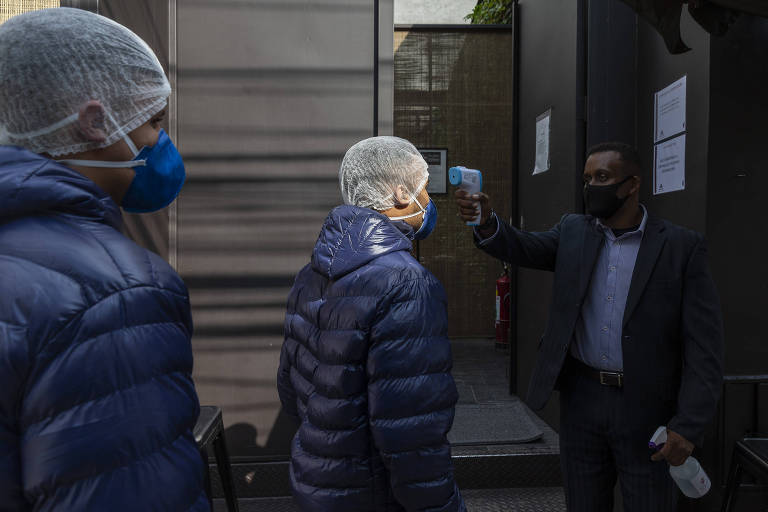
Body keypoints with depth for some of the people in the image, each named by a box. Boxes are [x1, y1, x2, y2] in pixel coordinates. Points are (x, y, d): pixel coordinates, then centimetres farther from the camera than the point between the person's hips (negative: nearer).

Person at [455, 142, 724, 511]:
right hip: (581, 400, 3)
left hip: (648, 408, -2)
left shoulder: (682, 246, -6)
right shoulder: (573, 232, 4)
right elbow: (524, 247, -13)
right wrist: (485, 222, -33)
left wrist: (688, 425, -15)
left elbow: (704, 346, -8)